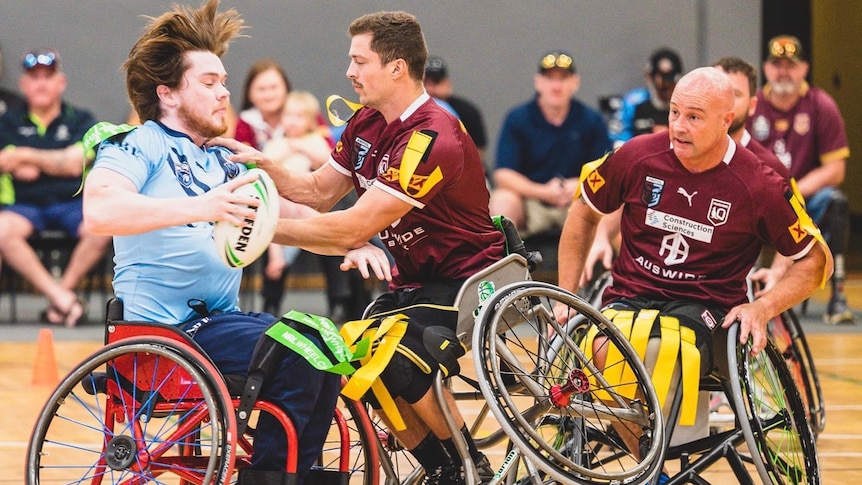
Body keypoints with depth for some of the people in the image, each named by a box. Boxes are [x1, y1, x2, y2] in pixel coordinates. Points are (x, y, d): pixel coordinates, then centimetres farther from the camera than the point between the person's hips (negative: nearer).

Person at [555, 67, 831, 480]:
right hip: (629, 297, 2)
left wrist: (762, 308, -10)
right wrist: (565, 297, 14)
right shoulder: (638, 156, -1)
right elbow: (584, 211, 17)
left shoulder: (759, 186, -6)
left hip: (703, 307, -2)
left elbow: (816, 260, 5)